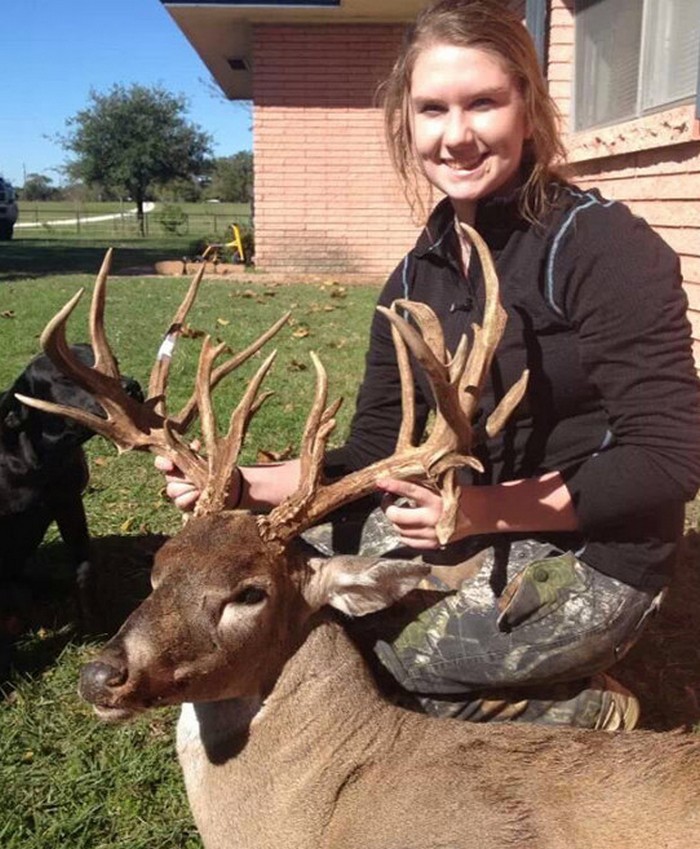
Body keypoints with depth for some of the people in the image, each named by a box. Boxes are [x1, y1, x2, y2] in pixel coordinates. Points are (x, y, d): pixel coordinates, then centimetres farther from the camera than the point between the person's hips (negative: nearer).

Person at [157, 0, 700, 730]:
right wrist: (245, 485, -14)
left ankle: (582, 712, 4)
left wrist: (483, 508, -28)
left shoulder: (606, 247, -16)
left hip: (594, 561, -7)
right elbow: (373, 455, 2)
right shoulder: (417, 276, 3)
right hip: (477, 541, 7)